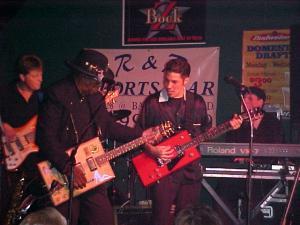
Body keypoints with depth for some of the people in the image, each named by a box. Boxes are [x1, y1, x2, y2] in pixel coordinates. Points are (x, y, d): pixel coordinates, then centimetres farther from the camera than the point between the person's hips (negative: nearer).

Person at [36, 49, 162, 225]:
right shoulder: (57, 95, -17)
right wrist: (68, 167, -24)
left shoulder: (95, 96, 8)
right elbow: (47, 138, -22)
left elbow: (109, 125, 21)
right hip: (63, 174, -7)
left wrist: (141, 135, 15)